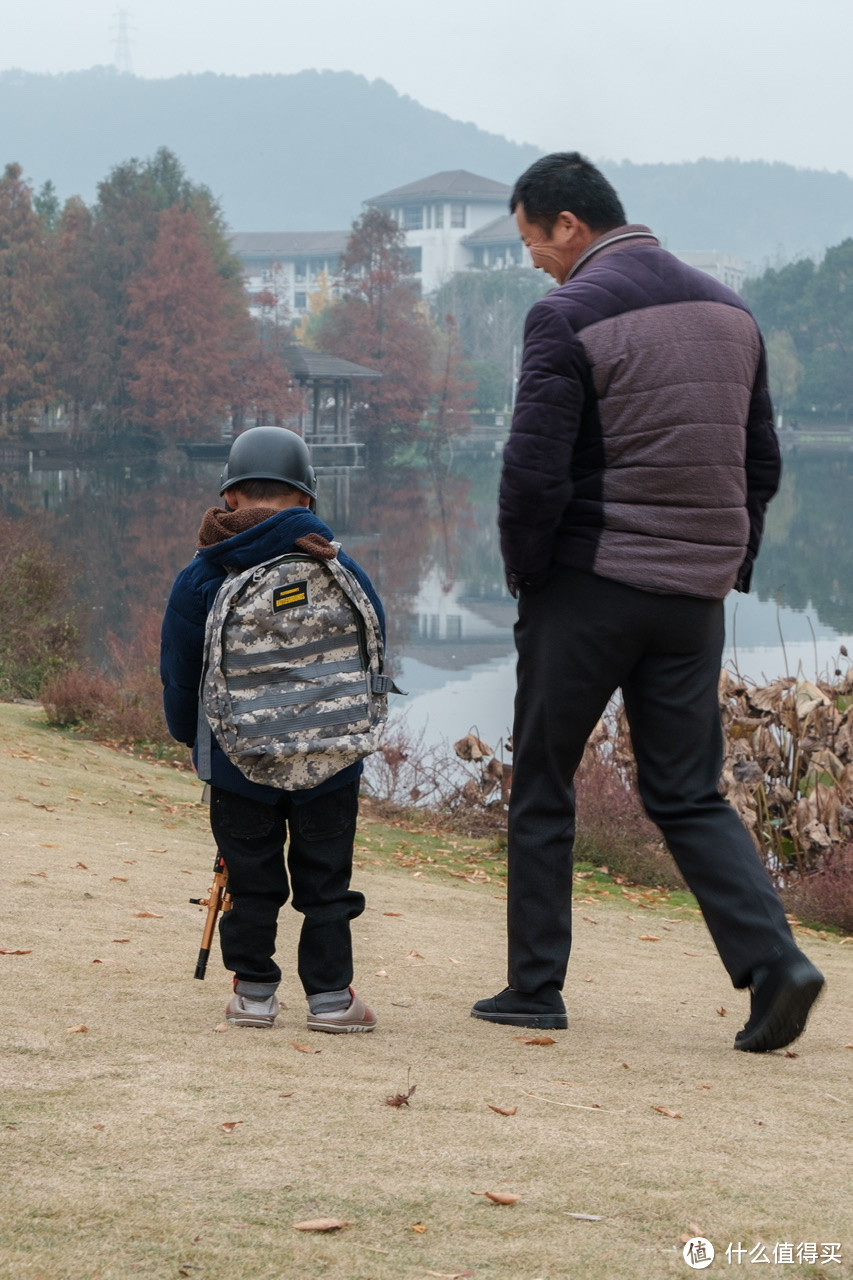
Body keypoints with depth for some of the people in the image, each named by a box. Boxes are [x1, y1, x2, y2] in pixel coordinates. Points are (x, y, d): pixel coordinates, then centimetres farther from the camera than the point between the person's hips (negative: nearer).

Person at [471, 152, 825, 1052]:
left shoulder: (568, 315, -11)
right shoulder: (727, 310, 10)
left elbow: (534, 471, -16)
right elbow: (762, 462, 13)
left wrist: (523, 572, -1)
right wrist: (729, 564, 17)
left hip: (587, 588, -5)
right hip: (696, 599, 6)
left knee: (541, 790, 9)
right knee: (687, 795, 10)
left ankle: (535, 987, 13)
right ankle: (773, 960, -9)